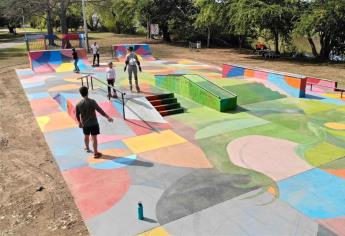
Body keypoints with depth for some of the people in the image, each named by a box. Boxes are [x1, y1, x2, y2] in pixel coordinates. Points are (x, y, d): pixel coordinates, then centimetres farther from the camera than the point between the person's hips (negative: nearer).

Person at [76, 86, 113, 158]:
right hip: (94, 123, -4)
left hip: (85, 124, 4)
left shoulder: (78, 104, -6)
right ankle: (95, 153, 12)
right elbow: (100, 110, -22)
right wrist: (108, 117, -18)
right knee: (94, 137, 4)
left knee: (86, 136, 24)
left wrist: (80, 123, 20)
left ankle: (87, 148, 48)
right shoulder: (92, 102, -20)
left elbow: (77, 115, 4)